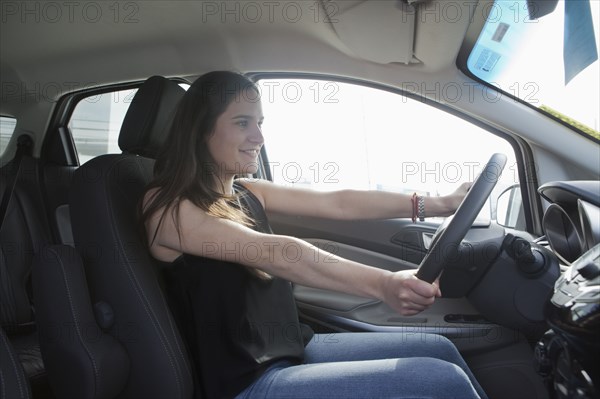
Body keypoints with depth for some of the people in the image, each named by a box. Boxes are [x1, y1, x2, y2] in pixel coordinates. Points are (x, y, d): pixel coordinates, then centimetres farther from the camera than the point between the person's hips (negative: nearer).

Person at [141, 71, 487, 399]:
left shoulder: (246, 193, 7)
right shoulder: (166, 205, -16)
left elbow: (337, 203, 2)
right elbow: (275, 255, -30)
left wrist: (437, 204, -4)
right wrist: (383, 285, -39)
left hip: (295, 350, 8)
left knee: (440, 350, 9)